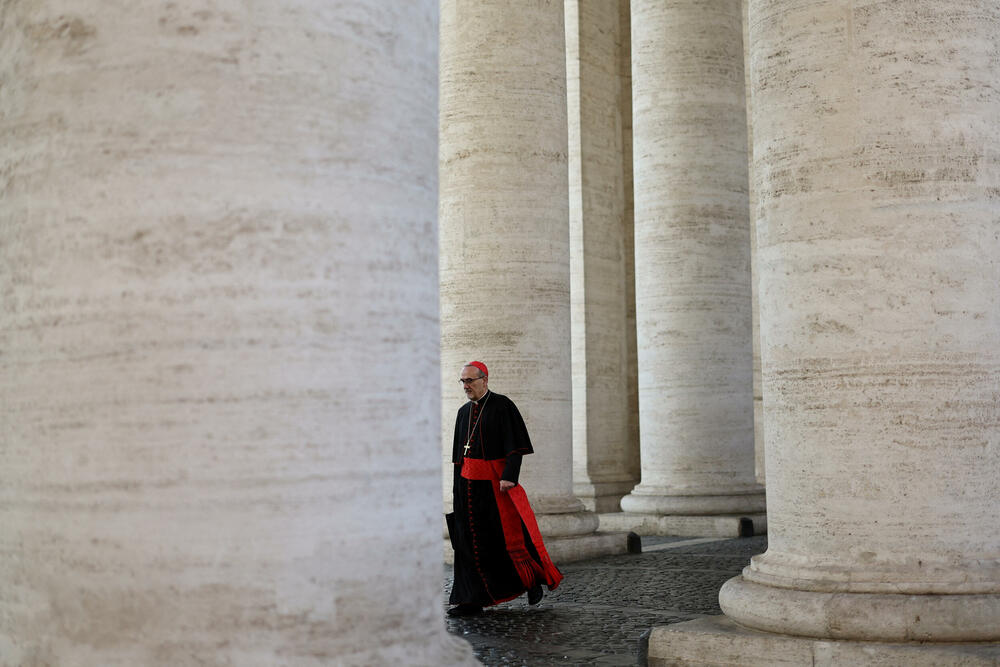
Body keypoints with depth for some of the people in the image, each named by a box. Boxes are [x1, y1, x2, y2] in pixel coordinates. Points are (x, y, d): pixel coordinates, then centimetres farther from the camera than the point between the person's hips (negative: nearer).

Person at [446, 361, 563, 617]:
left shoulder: (503, 406, -7)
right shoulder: (464, 412, 13)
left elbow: (515, 445, -13)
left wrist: (509, 477, -24)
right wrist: (458, 488, 15)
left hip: (495, 482, -6)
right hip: (468, 484, 6)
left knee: (508, 534, -1)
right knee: (470, 541, 3)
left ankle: (534, 578, 23)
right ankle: (472, 600, 7)